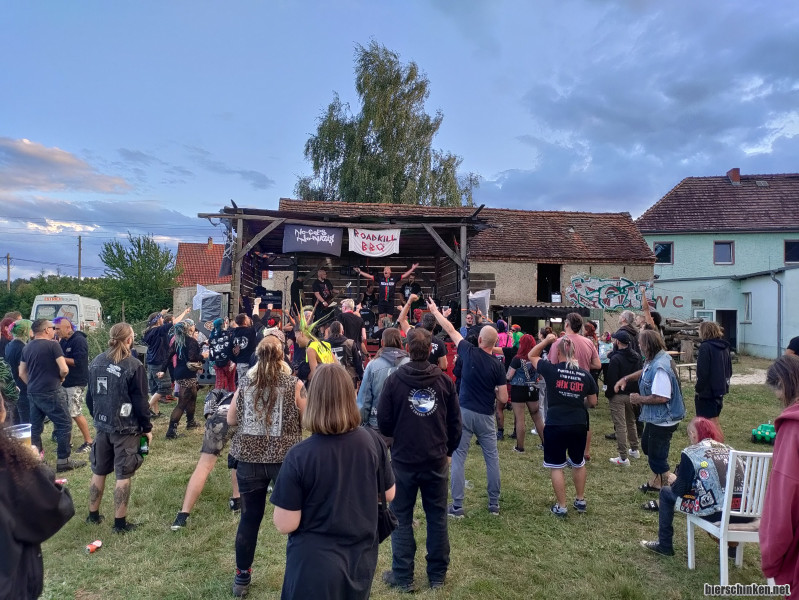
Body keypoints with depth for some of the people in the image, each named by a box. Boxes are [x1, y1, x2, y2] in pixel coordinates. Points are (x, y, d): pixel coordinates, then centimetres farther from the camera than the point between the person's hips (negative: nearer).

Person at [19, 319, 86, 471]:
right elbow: (64, 369, -18)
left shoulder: (27, 347, 10)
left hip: (32, 393, 8)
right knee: (64, 425, 1)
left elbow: (22, 373, 14)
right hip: (51, 393, -8)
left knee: (35, 428, 14)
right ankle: (64, 460, 3)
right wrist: (60, 378, 2)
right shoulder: (52, 345, -12)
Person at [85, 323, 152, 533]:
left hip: (102, 426, 6)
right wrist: (147, 428, -4)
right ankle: (120, 523, 8)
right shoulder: (133, 366, -16)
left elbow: (90, 396, 11)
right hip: (126, 428, -6)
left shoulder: (96, 362, 2)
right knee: (123, 476, 2)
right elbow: (140, 401, -14)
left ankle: (93, 515, 33)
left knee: (98, 472, 19)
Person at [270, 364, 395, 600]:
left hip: (315, 565, -3)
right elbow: (389, 494, 2)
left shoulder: (299, 455, -23)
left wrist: (281, 507, 2)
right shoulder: (372, 442, -12)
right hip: (361, 560, 4)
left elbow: (285, 524, -17)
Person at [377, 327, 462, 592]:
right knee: (437, 517, 14)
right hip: (436, 460, 2)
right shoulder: (444, 380, -5)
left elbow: (384, 422, -6)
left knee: (401, 518, 11)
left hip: (403, 459, -2)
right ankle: (437, 575, 24)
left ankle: (403, 577, 18)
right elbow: (455, 421, 1)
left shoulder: (395, 379, -12)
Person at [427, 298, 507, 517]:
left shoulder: (469, 352, -7)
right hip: (485, 417, 1)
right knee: (492, 458, 14)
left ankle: (457, 507, 6)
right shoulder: (497, 366, -6)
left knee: (458, 458, 5)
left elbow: (450, 330, 5)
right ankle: (494, 504, 21)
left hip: (464, 413, -1)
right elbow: (503, 399, -7)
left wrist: (434, 310, 17)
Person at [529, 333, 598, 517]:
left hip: (555, 425, -4)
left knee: (556, 466, 8)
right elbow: (593, 402, 8)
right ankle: (580, 501, 34)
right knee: (578, 463, 23)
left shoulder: (551, 369, -10)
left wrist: (546, 340, 11)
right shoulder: (585, 375, -1)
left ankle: (561, 507, 13)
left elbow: (531, 356, 6)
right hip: (579, 425, 4)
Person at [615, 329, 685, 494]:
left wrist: (640, 399, -20)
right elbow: (644, 372, 21)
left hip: (663, 420, -11)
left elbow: (661, 397, -35)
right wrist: (626, 378, 8)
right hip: (655, 418, 11)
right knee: (647, 446, 28)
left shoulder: (660, 367, -31)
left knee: (657, 458, 1)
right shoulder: (654, 360, 0)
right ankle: (656, 481, 45)